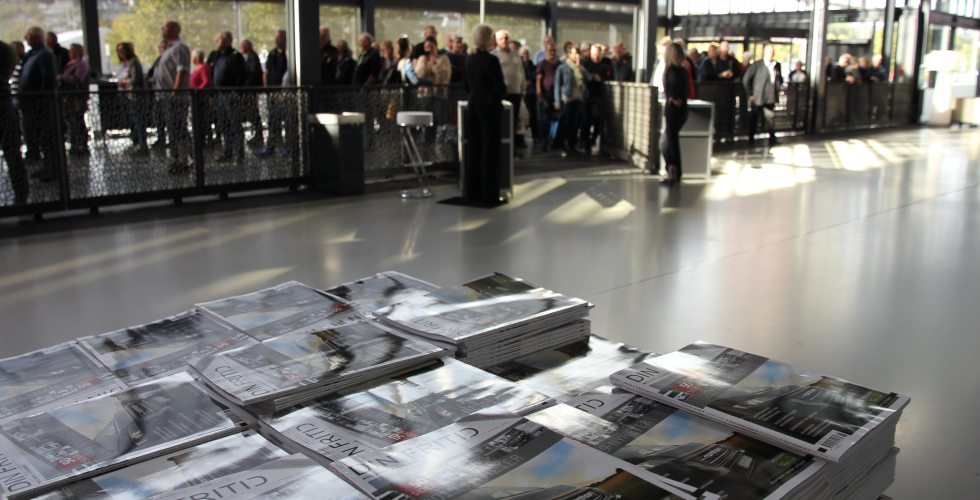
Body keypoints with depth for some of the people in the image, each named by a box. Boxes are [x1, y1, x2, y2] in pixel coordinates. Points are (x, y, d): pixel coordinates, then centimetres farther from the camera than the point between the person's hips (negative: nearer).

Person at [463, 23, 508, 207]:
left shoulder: (469, 59, 5)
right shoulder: (491, 60, -16)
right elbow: (500, 86, -14)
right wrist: (502, 94, 6)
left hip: (473, 106, 7)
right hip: (489, 107, -7)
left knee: (474, 150, 13)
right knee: (490, 151, -2)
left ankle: (473, 192, 18)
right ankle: (489, 196, 1)